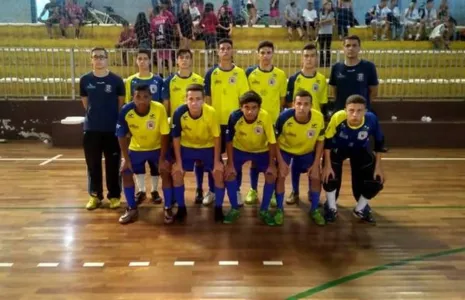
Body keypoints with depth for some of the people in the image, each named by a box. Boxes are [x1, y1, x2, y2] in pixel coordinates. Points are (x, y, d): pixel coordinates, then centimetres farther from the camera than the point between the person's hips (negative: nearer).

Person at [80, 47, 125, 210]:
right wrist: (96, 115, 10)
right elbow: (85, 103, 13)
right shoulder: (85, 80, 2)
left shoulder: (116, 80, -3)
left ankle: (114, 195, 18)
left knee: (113, 164, 5)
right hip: (91, 128, 2)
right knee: (93, 164, 9)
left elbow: (121, 103, 5)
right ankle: (95, 195, 22)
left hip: (112, 128, -2)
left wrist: (112, 117, 6)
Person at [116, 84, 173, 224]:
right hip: (136, 148, 2)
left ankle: (168, 209, 0)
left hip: (157, 147, -2)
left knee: (166, 172, -16)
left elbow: (165, 135, -20)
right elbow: (122, 136, -13)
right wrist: (126, 158, -14)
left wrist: (162, 158, -20)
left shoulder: (159, 109, -30)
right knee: (126, 172, -5)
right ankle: (132, 209, 12)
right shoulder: (126, 111, -26)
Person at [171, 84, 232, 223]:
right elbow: (176, 138, -14)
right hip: (187, 147, 1)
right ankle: (181, 208, 9)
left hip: (208, 147, -1)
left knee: (219, 173, -12)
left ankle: (218, 208, 7)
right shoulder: (179, 113, -29)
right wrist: (178, 162, -13)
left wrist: (217, 161, -14)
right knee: (176, 173, -10)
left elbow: (217, 137, -16)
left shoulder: (211, 112, -31)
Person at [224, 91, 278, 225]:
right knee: (229, 173, -15)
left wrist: (272, 164, -16)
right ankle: (234, 209, 5)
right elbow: (229, 140, -18)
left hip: (262, 150, 0)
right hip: (240, 149, 0)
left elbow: (272, 141, -21)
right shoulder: (235, 117, -32)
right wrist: (230, 164, -16)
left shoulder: (265, 117, -34)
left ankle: (264, 210, 5)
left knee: (271, 175, -14)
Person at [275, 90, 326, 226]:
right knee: (281, 176, -13)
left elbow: (320, 141, -12)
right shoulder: (284, 117, -34)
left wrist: (316, 164, -13)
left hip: (307, 151, 2)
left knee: (316, 177, -3)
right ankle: (280, 209, 7)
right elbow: (275, 140, -17)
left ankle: (315, 210, 17)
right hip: (285, 149, -1)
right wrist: (281, 162, -20)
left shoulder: (319, 118, -30)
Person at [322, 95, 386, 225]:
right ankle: (331, 208, 11)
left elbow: (379, 142, -12)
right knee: (329, 176, -20)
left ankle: (360, 209, 22)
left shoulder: (371, 119, -32)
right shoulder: (338, 118, -38)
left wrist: (378, 166, -9)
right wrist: (327, 165, -20)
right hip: (338, 149, -2)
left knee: (376, 180, -7)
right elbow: (327, 141, -20)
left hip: (361, 150, 2)